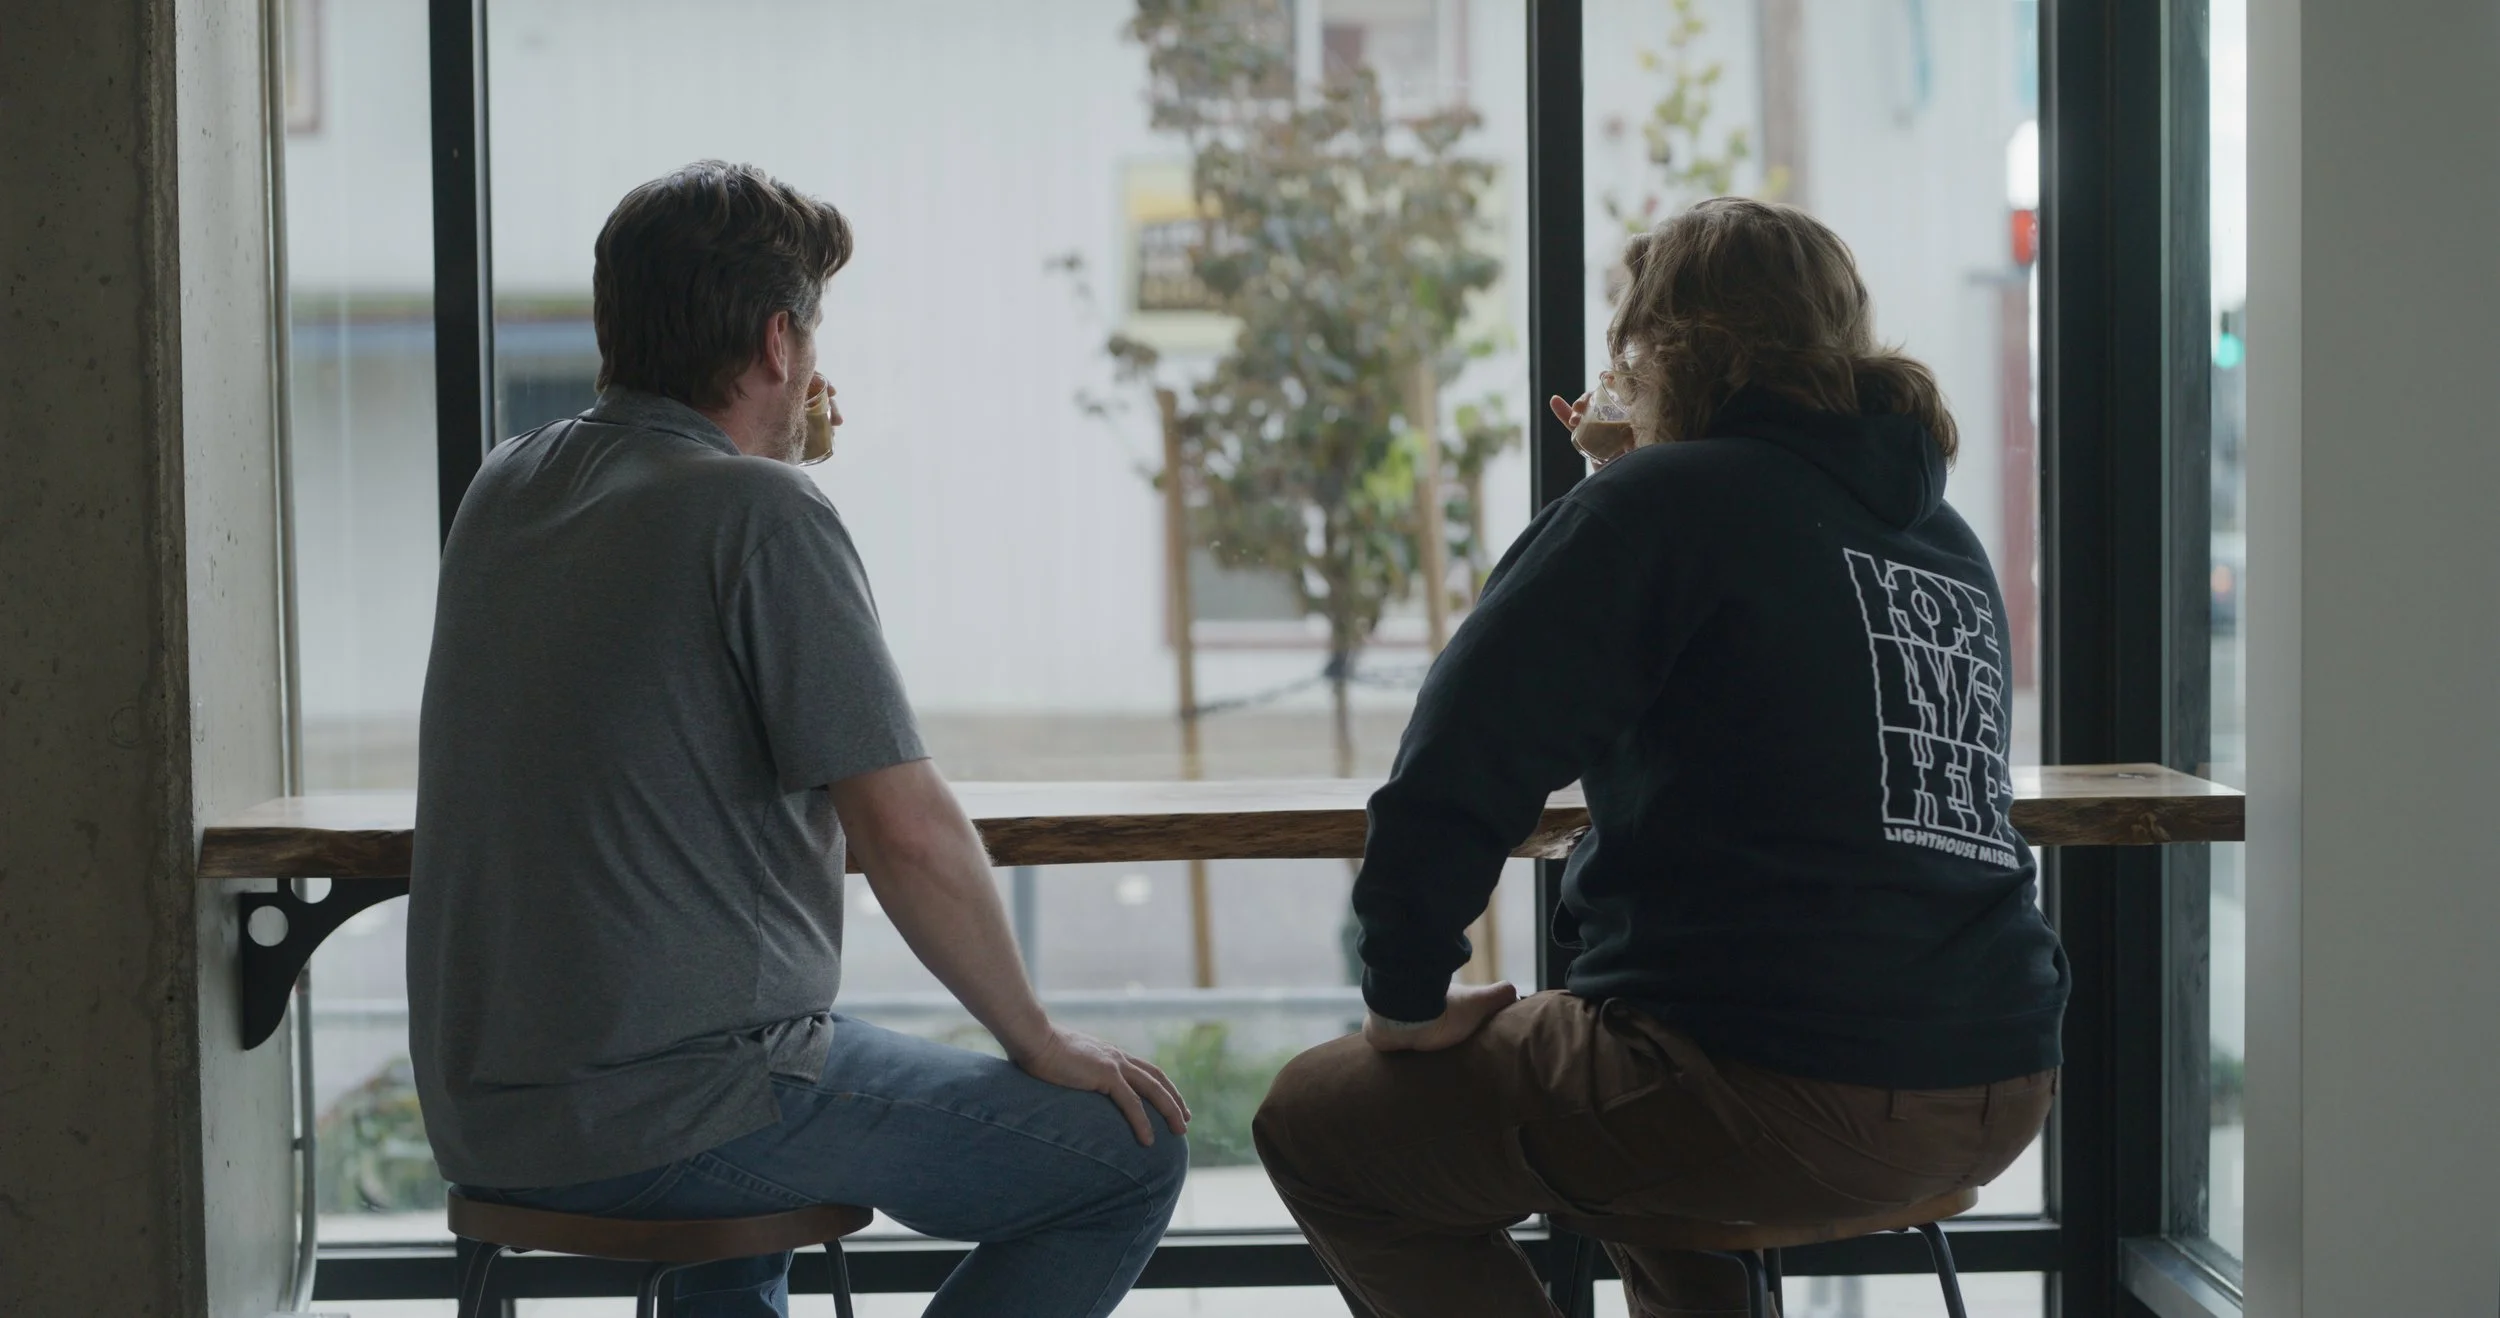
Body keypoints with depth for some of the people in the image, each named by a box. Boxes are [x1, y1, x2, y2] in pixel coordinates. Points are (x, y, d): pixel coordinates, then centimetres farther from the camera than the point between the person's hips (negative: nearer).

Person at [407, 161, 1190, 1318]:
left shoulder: (501, 492, 9)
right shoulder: (761, 510, -14)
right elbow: (908, 833, -18)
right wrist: (1038, 1038, -3)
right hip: (668, 1117, -8)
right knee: (1130, 1151, 1)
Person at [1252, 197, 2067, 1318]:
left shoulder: (1659, 500, -7)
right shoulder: (1952, 547, 14)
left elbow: (1453, 771, -15)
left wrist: (1407, 1000, -1)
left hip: (1790, 1098, -8)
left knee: (1314, 1122, 9)